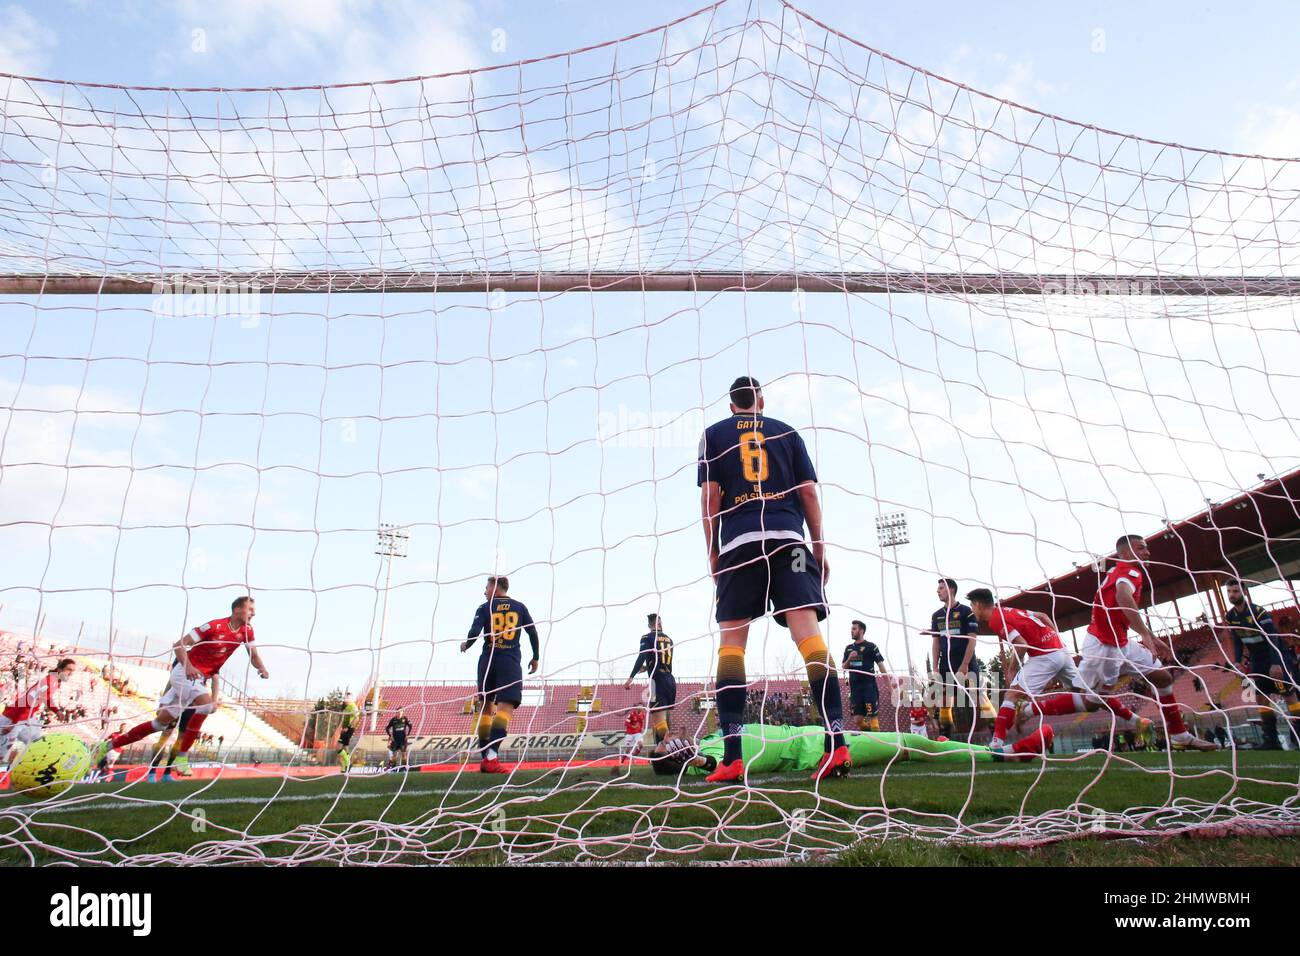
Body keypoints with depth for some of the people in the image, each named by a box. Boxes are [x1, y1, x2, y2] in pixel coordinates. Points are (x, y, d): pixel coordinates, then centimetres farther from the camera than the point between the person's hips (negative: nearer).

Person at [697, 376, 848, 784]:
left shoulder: (714, 434, 15)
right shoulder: (786, 432, 19)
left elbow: (710, 496, 6)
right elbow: (809, 493, 12)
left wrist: (713, 553, 9)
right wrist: (820, 547, 15)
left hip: (738, 543, -1)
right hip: (788, 538, 1)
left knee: (731, 640, -2)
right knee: (808, 631, -9)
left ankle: (732, 758, -9)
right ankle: (837, 744, -18)